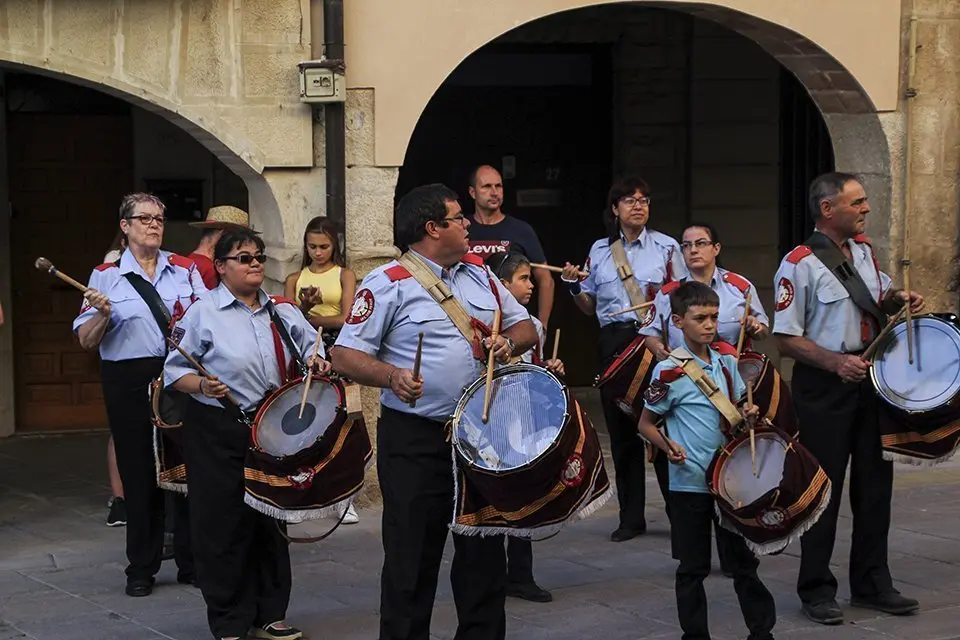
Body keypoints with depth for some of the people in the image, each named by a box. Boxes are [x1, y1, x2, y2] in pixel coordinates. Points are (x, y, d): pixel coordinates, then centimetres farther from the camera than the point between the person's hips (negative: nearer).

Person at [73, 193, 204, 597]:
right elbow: (87, 341, 2)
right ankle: (141, 568, 16)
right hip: (129, 382, -1)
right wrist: (102, 315, -16)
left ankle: (192, 562, 15)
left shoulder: (184, 270, 10)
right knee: (139, 473, 5)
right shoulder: (107, 275, 4)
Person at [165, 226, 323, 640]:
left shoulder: (281, 312, 8)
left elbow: (311, 344, 19)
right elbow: (175, 372, -6)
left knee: (272, 520, 11)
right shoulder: (203, 313, -6)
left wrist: (315, 360, -3)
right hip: (217, 434, -5)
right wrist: (203, 386, -25)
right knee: (224, 526, -1)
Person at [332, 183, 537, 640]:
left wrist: (509, 341, -3)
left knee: (485, 551, 12)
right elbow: (345, 355, -12)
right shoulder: (389, 284, -9)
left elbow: (524, 326, 19)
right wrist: (392, 376, -30)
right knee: (412, 559, 3)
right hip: (416, 442, -6)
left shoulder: (479, 273, 11)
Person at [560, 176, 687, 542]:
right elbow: (590, 306, 16)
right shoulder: (600, 250, 12)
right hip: (614, 343, 3)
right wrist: (574, 286, -2)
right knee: (621, 430, 5)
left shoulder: (666, 247, 4)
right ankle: (631, 518, 13)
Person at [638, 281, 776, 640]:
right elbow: (646, 423, -5)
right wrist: (667, 445, -23)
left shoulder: (726, 359, 3)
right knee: (693, 567, 6)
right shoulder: (669, 372, -13)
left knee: (744, 556, 13)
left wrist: (747, 413, -4)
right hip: (689, 482, -4)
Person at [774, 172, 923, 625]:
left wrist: (896, 300, 2)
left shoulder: (864, 251, 8)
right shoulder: (800, 264, -14)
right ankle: (816, 591, 14)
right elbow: (786, 338, -15)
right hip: (824, 387, -7)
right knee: (823, 488, 2)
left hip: (869, 379, 7)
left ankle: (872, 583, 26)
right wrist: (836, 362, -25)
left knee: (875, 481, 13)